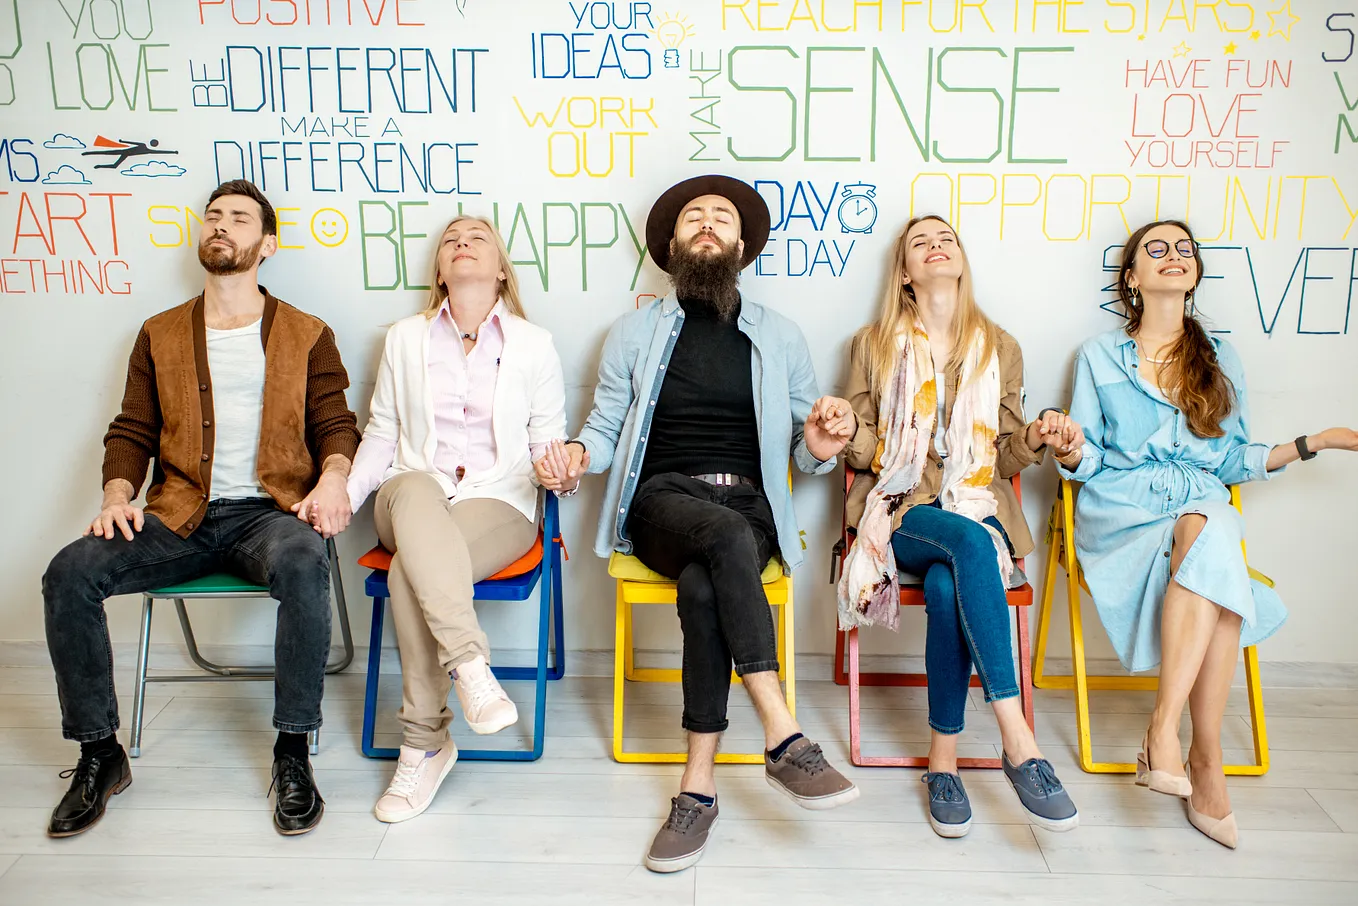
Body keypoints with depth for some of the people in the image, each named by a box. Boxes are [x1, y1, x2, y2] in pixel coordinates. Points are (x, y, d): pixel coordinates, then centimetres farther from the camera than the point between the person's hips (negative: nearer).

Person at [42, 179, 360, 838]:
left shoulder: (307, 336, 11)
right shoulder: (160, 336, 18)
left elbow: (335, 426, 7)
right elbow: (130, 432, 15)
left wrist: (332, 478, -15)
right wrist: (117, 495, -5)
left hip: (268, 511, -3)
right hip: (181, 516, 3)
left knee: (303, 564, -38)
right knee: (69, 572, -22)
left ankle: (292, 753, -22)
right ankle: (100, 754, -5)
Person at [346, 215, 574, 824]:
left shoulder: (534, 346, 10)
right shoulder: (405, 340, 15)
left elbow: (548, 442, 9)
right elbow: (381, 436, 15)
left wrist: (563, 470, -15)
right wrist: (343, 494, -2)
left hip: (498, 502, -1)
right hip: (410, 500, 2)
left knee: (408, 575, -33)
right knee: (415, 488, -39)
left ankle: (424, 744, -21)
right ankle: (471, 666, -43)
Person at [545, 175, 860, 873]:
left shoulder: (779, 337, 16)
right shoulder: (636, 332, 15)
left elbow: (800, 450, 15)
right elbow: (606, 426, 14)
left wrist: (818, 445, -9)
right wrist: (579, 452, -9)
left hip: (748, 508, 1)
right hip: (663, 503, 0)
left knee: (702, 587, -34)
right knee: (726, 537, -37)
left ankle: (698, 785, -27)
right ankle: (785, 739, -38)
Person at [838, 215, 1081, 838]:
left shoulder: (1000, 350, 15)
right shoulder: (874, 345, 11)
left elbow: (1005, 457, 15)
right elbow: (864, 451, 8)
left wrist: (1035, 438, -7)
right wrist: (844, 430, -15)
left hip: (977, 506, 2)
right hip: (901, 510, -1)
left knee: (947, 586, -35)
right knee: (971, 543, -37)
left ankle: (943, 758, -23)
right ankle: (1019, 742, -38)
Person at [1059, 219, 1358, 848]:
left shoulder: (1219, 358, 17)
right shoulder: (1099, 356, 10)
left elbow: (1233, 462, 17)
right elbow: (1090, 461, 6)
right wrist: (1071, 453, -17)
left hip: (1204, 508, 2)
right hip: (1122, 513, -2)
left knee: (1210, 535, -36)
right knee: (1211, 548, -35)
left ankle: (1164, 728, -32)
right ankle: (1206, 761, -30)